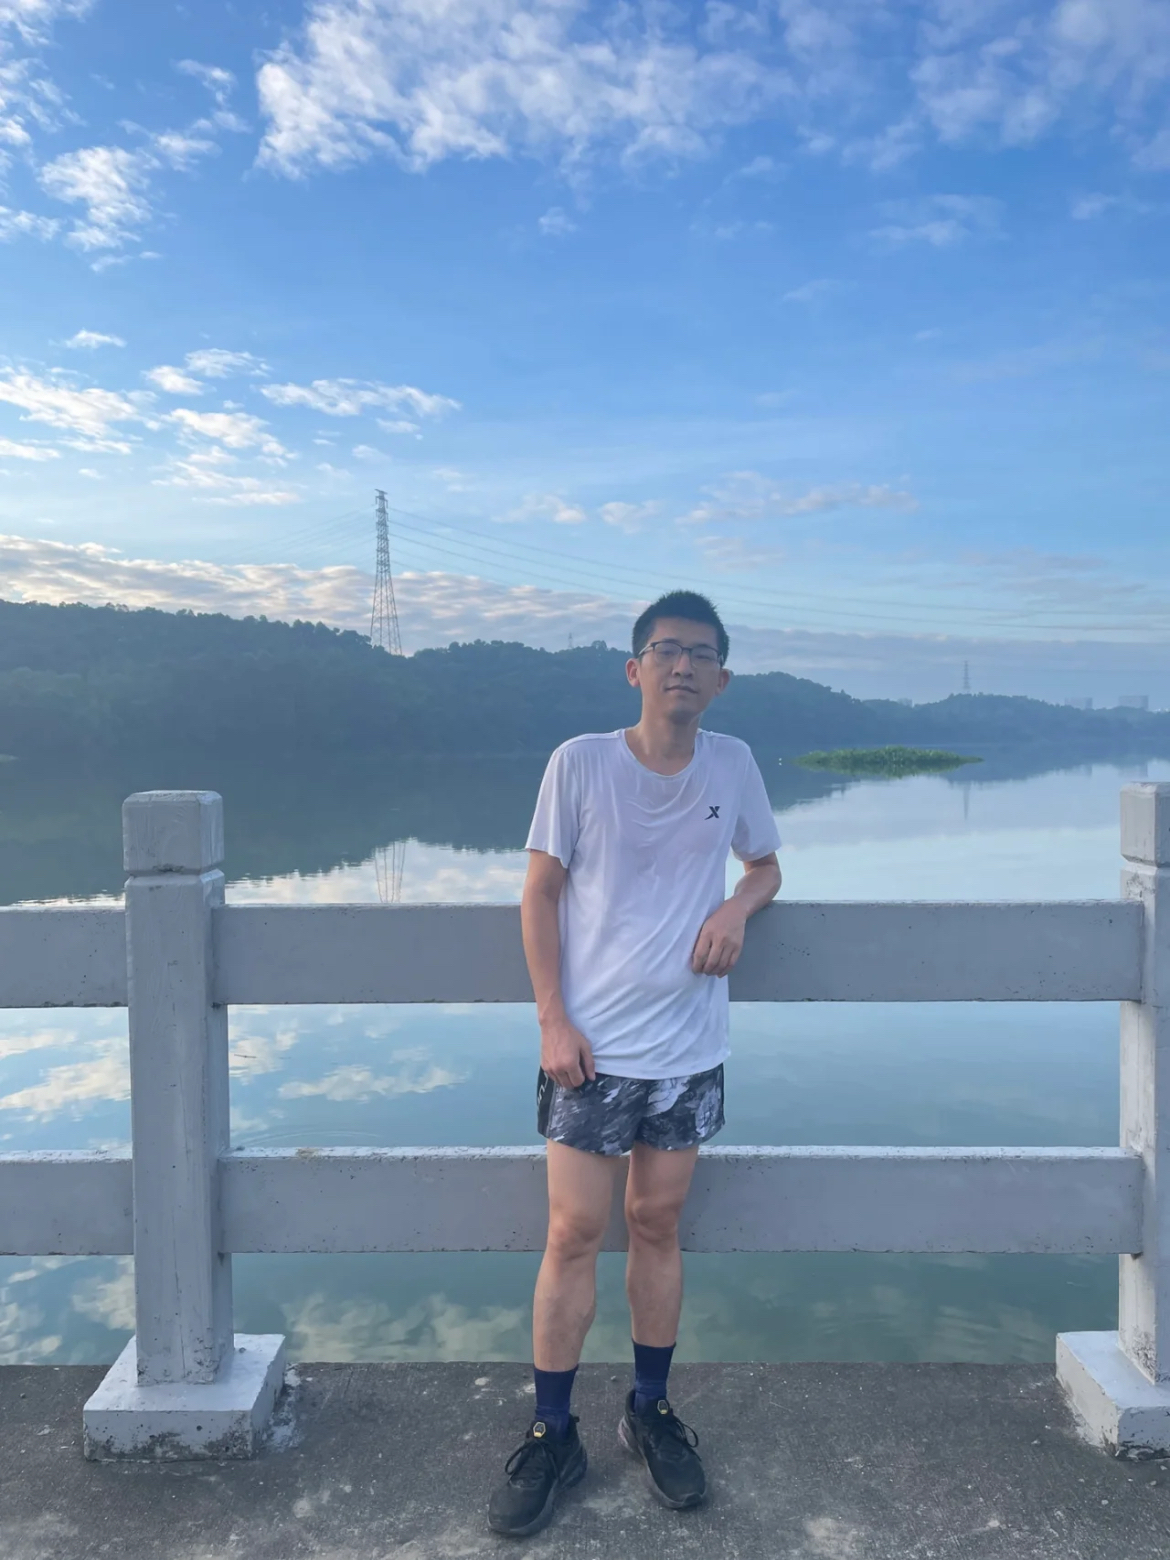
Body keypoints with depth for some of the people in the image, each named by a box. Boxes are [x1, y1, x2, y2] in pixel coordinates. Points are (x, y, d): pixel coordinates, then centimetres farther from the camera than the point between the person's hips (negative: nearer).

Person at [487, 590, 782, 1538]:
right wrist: (552, 1020, -9)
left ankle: (651, 1410, 34)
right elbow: (539, 892, -4)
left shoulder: (733, 763, 0)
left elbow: (766, 865, 15)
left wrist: (738, 907, -9)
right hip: (590, 1044, -2)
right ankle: (553, 1437, 21)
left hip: (689, 1049, 3)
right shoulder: (580, 763, -9)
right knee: (575, 1231, 3)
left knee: (658, 1224, 14)